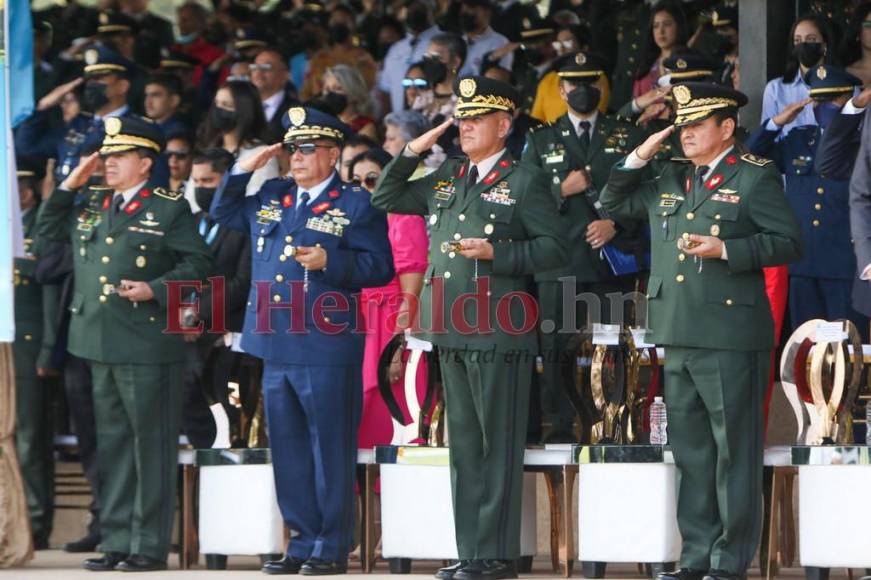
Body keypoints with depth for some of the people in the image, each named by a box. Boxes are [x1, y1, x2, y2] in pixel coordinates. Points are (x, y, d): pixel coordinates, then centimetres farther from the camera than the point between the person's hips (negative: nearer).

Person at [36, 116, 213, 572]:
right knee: (111, 445, 10)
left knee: (151, 445, -2)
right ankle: (116, 543, 15)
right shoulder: (91, 206, 15)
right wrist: (69, 185, 11)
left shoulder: (170, 208, -3)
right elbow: (47, 231, 21)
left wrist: (155, 289, -18)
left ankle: (149, 546, 2)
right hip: (100, 345, 6)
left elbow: (197, 264, -6)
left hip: (148, 346, -6)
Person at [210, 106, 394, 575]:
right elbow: (223, 213, 28)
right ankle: (303, 541, 17)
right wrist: (243, 171, 14)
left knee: (330, 451, -2)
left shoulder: (356, 205, -1)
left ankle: (333, 548, 3)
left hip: (327, 350, -6)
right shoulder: (270, 198, 16)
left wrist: (329, 263, -19)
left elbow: (379, 267, -7)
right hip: (276, 347, 6)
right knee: (288, 452, 10)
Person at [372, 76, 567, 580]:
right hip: (452, 331, 7)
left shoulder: (526, 181, -2)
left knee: (499, 444, -4)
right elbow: (386, 199, 23)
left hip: (500, 331, -7)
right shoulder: (447, 177, 16)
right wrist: (411, 154, 11)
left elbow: (554, 249, -7)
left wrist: (496, 253, -17)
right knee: (464, 443, 9)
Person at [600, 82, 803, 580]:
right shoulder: (671, 180, 17)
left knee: (735, 451, -3)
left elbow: (789, 241, -9)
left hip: (731, 337, -7)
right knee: (691, 453, 10)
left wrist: (726, 250, -19)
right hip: (678, 336, 7)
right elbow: (614, 203, 26)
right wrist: (639, 158, 11)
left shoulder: (755, 177, -3)